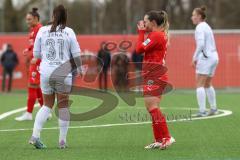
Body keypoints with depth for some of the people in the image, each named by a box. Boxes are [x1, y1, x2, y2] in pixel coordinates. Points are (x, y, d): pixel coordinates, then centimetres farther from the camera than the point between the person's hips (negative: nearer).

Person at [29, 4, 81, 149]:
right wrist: (79, 68, 14)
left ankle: (35, 135, -2)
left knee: (47, 105, 14)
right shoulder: (69, 32, -3)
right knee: (63, 105, 11)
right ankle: (63, 140, 11)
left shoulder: (42, 31, 1)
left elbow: (36, 54, 5)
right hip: (63, 73, -2)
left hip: (45, 72, 2)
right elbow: (76, 55, -2)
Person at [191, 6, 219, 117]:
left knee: (200, 85, -8)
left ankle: (202, 111, -14)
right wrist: (197, 57, 19)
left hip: (205, 58, -9)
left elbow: (201, 44, -24)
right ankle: (213, 108, 25)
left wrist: (195, 58, -18)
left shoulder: (199, 27, -11)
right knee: (208, 85, 21)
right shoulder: (207, 27, 17)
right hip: (214, 57, 9)